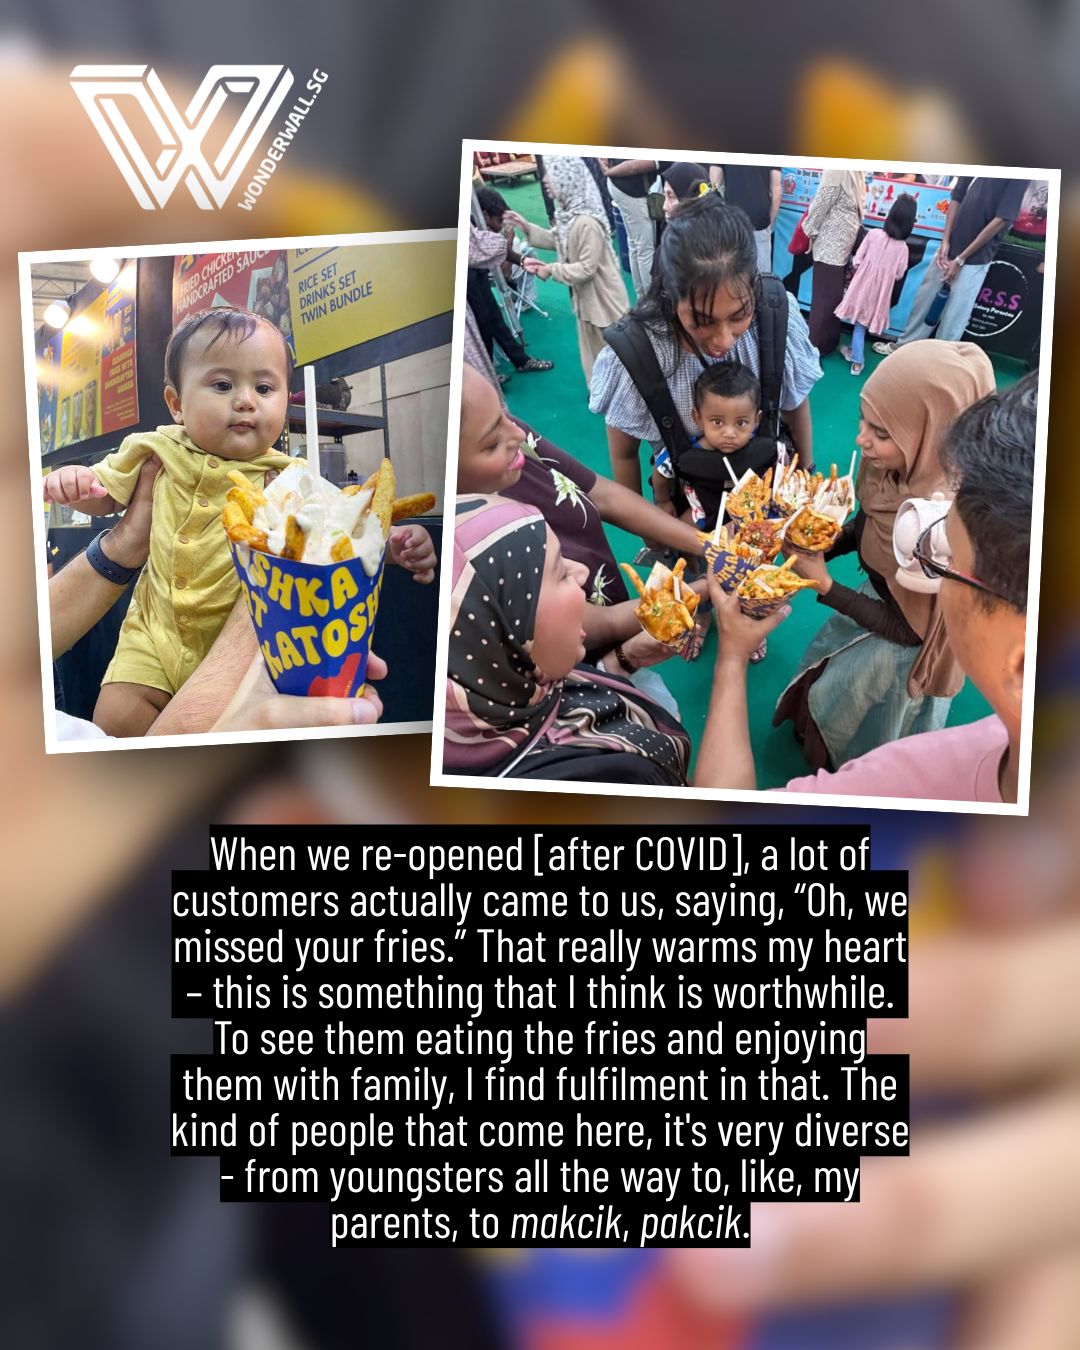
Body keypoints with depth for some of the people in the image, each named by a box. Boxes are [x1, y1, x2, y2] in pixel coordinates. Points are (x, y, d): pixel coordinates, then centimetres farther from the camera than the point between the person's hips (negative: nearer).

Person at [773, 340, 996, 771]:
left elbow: (908, 629, -27)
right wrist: (813, 545, -17)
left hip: (908, 647, -6)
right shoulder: (898, 468, -23)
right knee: (820, 666, 30)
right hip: (883, 600, 6)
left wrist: (824, 585, -26)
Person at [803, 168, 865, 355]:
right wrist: (810, 231, -4)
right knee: (825, 299, 1)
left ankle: (828, 342, 26)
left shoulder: (851, 173, 7)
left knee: (833, 297, 16)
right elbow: (820, 206, -13)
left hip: (840, 248, 7)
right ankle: (816, 346, 10)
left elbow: (852, 211, 11)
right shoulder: (837, 171, -17)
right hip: (831, 247, -7)